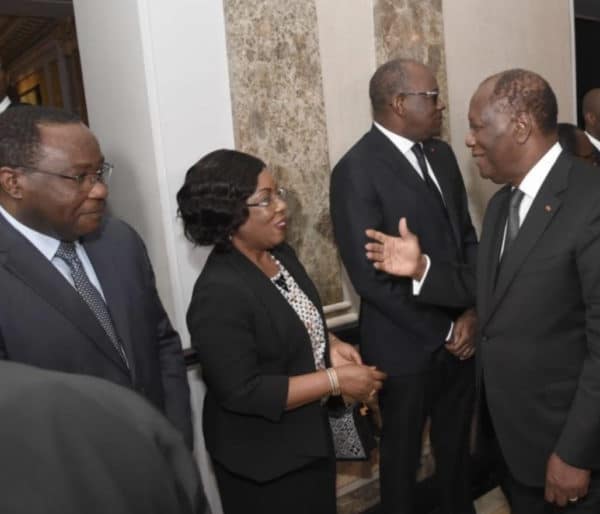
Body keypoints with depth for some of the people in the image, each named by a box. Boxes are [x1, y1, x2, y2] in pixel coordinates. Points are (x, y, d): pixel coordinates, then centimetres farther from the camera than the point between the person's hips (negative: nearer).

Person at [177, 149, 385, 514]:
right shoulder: (219, 293, -28)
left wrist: (330, 346, -8)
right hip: (262, 459, -8)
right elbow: (241, 392, -27)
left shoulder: (280, 253, -3)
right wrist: (336, 380, -24)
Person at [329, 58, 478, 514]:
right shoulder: (356, 170, -17)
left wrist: (470, 311, -6)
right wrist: (443, 330, -13)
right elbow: (371, 278, -20)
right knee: (403, 454, 17)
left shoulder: (441, 154, 5)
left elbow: (467, 237, 9)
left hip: (459, 337, 6)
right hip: (407, 347, -6)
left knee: (456, 444, 23)